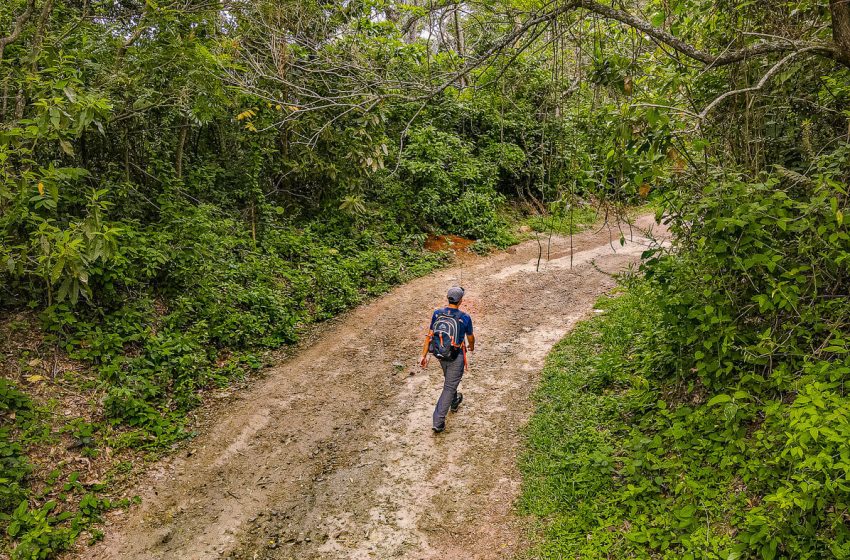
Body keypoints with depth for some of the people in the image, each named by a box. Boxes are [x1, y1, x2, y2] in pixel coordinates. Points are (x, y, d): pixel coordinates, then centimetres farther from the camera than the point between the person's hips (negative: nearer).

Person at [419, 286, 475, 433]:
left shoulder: (437, 314, -10)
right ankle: (438, 422, 3)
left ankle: (454, 402, 56)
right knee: (449, 387, 4)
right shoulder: (465, 318, -18)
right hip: (456, 357, -5)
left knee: (449, 380, 31)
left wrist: (424, 355, 1)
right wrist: (471, 346, 23)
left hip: (440, 354, 5)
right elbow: (470, 337, 0)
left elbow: (430, 335, -5)